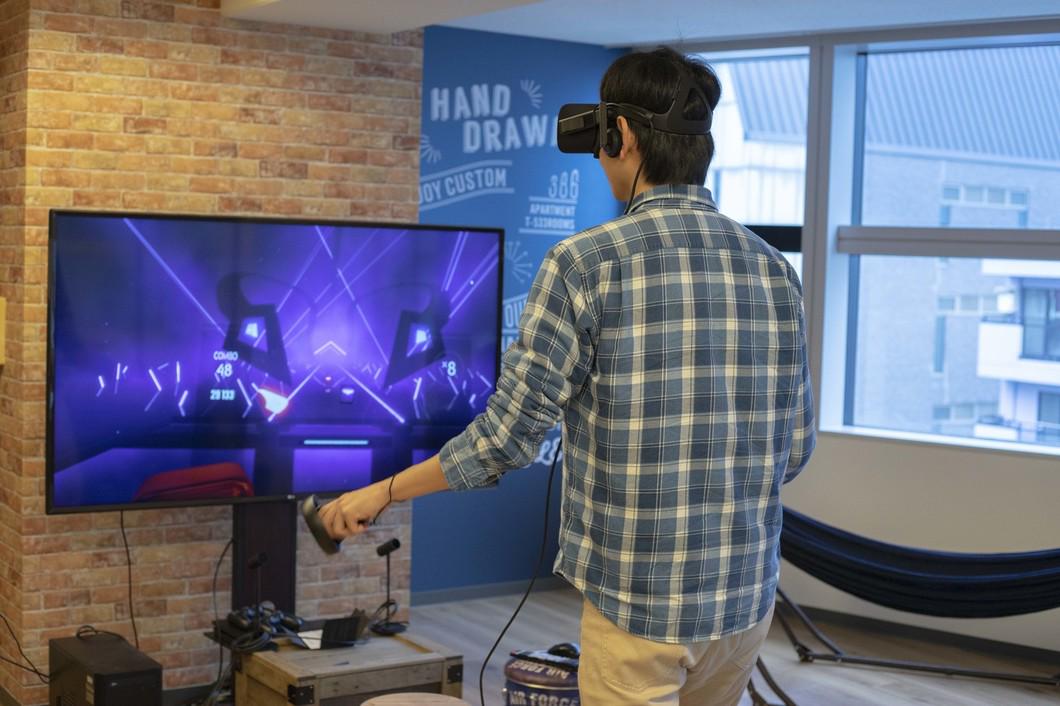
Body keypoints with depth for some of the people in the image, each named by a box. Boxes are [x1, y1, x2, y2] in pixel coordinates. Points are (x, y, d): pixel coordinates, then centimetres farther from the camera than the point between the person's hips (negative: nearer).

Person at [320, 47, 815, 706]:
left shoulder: (588, 262, -14)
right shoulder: (774, 269, 1)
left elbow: (509, 433, -10)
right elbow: (795, 446, 7)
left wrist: (382, 492, 4)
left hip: (635, 599, -5)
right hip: (748, 595, 5)